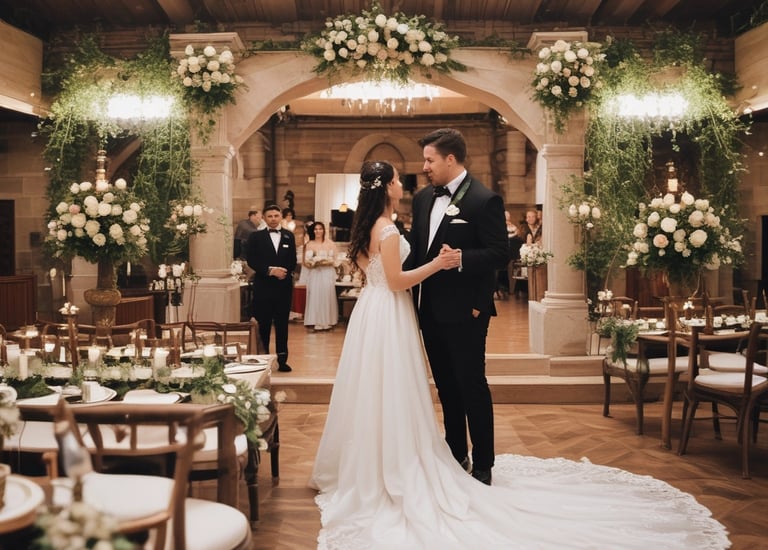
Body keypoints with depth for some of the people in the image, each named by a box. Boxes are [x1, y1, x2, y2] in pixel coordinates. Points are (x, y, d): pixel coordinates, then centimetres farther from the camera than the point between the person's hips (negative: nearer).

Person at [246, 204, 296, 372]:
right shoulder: (256, 237, 3)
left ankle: (282, 360, 11)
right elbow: (251, 260, -5)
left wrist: (285, 272, -11)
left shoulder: (289, 236, 10)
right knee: (263, 324, 2)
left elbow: (293, 261, 8)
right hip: (263, 287, -2)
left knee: (282, 324, 6)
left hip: (284, 286, 2)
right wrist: (270, 270, -15)